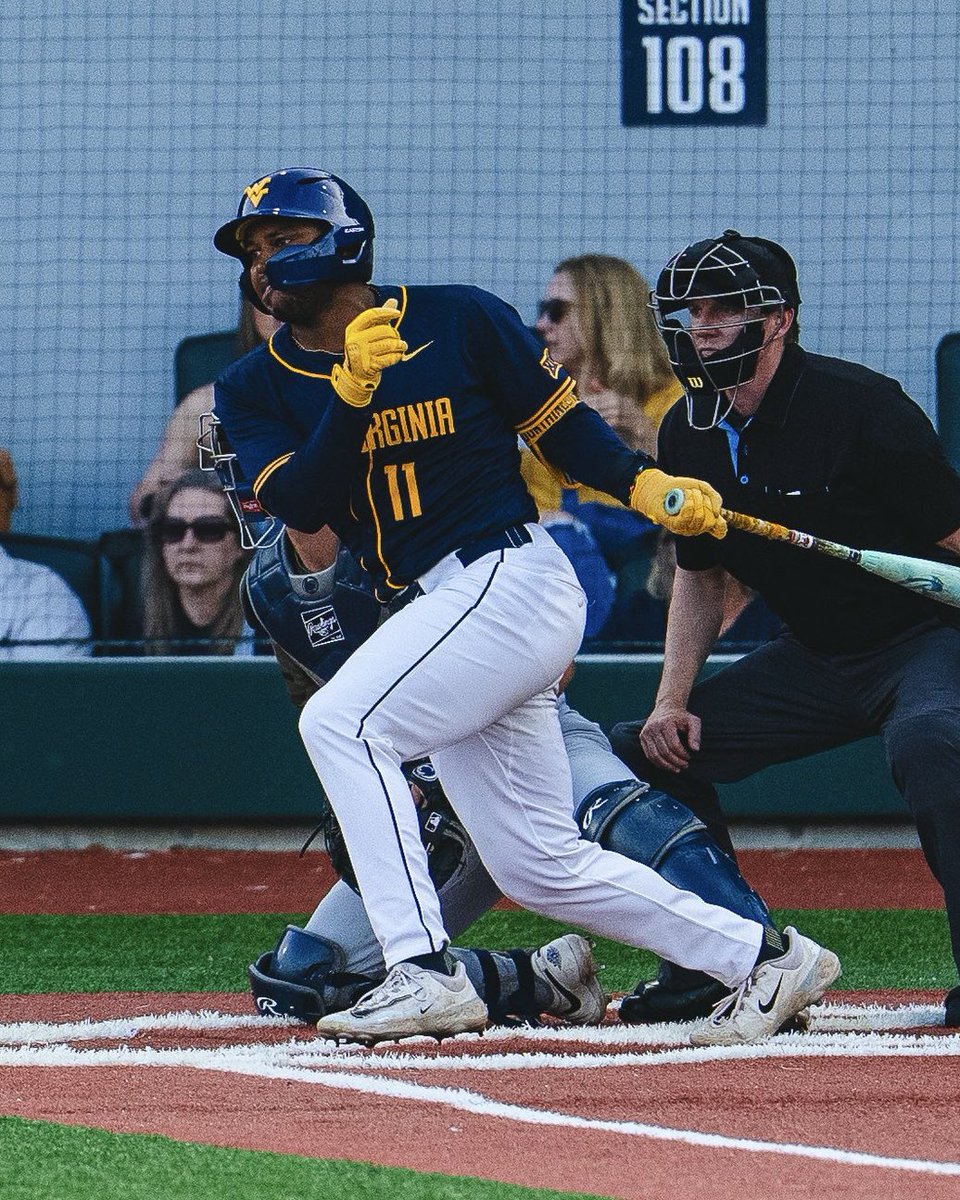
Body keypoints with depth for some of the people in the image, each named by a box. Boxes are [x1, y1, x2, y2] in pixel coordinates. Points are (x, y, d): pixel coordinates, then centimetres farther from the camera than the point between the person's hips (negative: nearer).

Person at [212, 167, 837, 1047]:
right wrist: (352, 389, -21)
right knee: (539, 867, 7)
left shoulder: (460, 321, -3)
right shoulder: (255, 388, 8)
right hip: (438, 609, 7)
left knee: (341, 720, -24)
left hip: (514, 577, -7)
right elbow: (298, 504, -8)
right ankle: (767, 959, 18)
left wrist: (647, 485, -11)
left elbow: (561, 425, 4)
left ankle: (426, 973, -26)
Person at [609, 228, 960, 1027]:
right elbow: (701, 576, 14)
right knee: (648, 751, 5)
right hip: (813, 656, 8)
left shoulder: (857, 406, -20)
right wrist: (673, 701, 4)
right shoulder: (691, 435, 1)